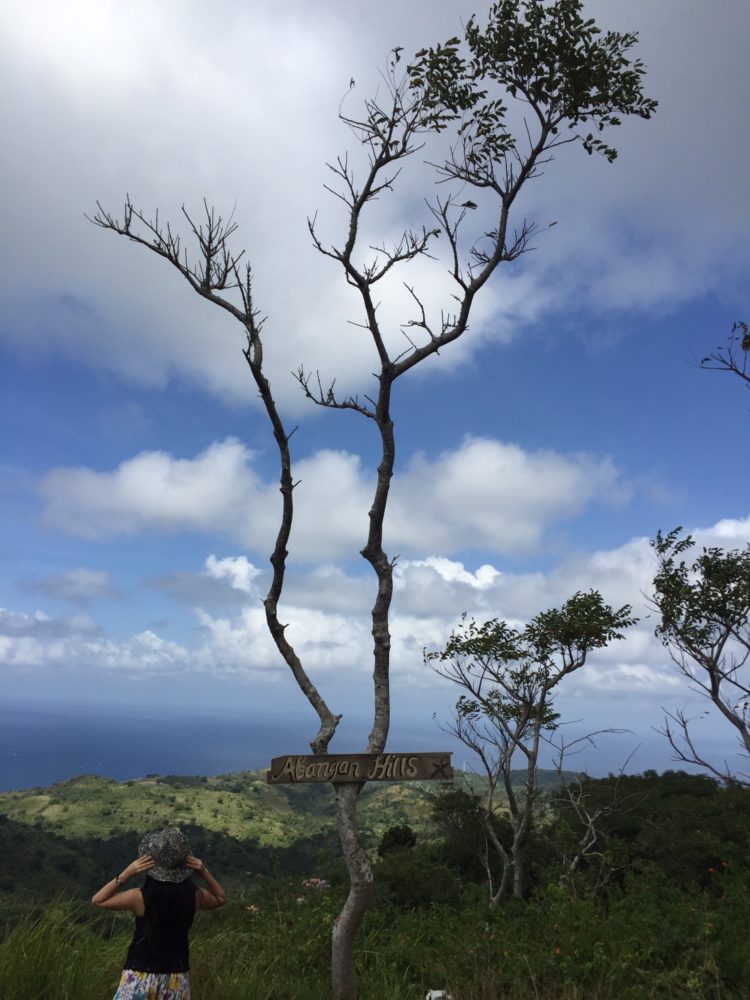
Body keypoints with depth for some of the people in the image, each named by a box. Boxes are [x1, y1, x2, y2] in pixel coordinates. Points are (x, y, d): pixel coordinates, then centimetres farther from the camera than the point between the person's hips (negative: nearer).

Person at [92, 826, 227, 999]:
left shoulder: (141, 897, -21)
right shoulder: (193, 896, -13)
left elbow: (97, 900, -6)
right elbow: (221, 898, 8)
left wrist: (126, 874, -17)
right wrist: (204, 872, -6)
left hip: (141, 975, -3)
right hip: (177, 975, 3)